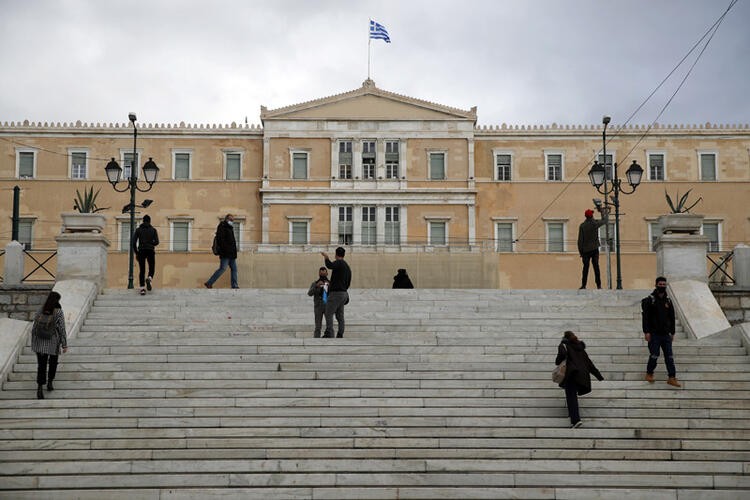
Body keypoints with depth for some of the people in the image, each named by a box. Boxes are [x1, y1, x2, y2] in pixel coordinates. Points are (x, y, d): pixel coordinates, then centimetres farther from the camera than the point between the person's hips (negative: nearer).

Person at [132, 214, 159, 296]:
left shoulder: (138, 229, 7)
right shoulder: (153, 229, 5)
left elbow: (134, 242, 0)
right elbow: (156, 242, -4)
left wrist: (136, 253, 10)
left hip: (141, 251, 1)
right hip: (150, 251, -1)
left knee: (142, 270, 6)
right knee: (151, 268, 12)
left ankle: (142, 289, -5)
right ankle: (149, 279, -21)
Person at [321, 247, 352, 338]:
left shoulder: (339, 263, -8)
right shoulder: (347, 267, 19)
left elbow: (330, 266, -32)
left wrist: (326, 258, -21)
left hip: (336, 293, -9)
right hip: (344, 293, 9)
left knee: (328, 314, -10)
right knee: (340, 316, 8)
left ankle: (329, 334, -19)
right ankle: (340, 335, 4)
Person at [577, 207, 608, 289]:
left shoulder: (582, 226, -4)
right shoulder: (595, 224, -6)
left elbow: (580, 240, -4)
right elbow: (604, 221, 14)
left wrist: (580, 251, 3)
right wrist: (603, 214, 33)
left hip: (585, 250, 0)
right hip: (594, 249, 0)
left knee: (585, 267, 4)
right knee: (596, 267, 1)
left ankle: (583, 285, 1)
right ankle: (598, 285, -1)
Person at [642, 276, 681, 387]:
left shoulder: (668, 301, 10)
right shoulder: (650, 300, -5)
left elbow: (672, 317, 16)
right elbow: (645, 316, -9)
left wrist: (672, 332, 13)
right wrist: (646, 332, -15)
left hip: (666, 334, 4)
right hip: (654, 334, -4)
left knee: (669, 357, 1)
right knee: (654, 355, -2)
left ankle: (672, 378, 2)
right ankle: (649, 374, 18)